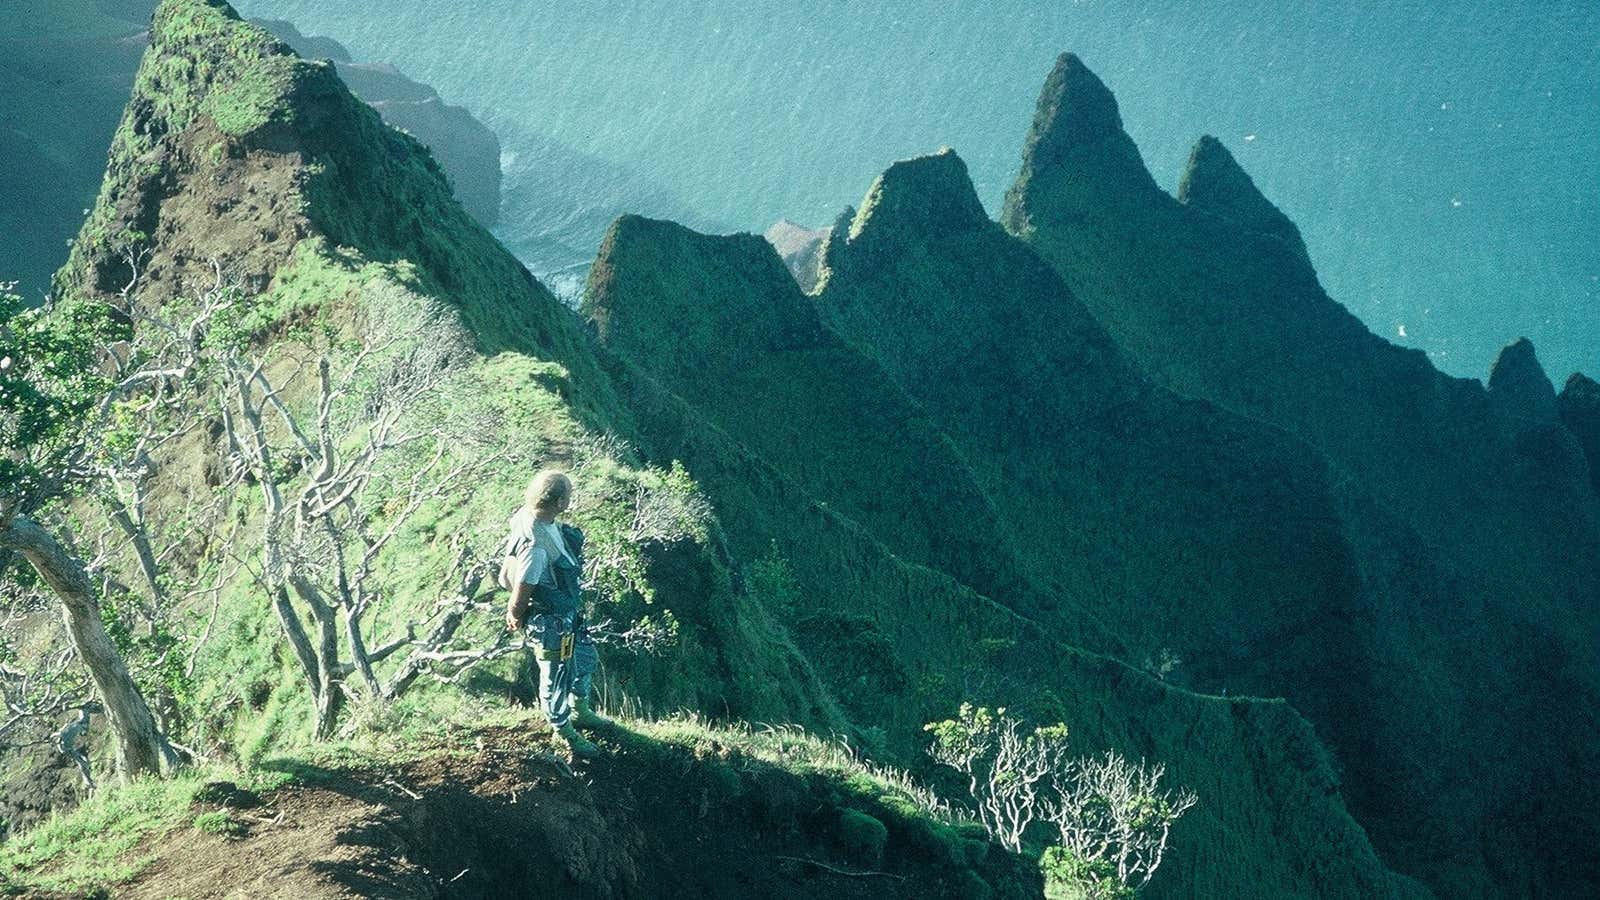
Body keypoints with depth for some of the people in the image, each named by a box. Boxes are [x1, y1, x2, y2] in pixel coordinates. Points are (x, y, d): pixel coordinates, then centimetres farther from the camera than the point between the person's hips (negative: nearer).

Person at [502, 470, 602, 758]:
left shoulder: (529, 514, -12)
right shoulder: (535, 545, -40)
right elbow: (518, 600, -28)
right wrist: (516, 621, -7)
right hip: (552, 625, -9)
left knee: (586, 659, 29)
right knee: (557, 678, 17)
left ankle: (580, 709, 54)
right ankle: (564, 733, 41)